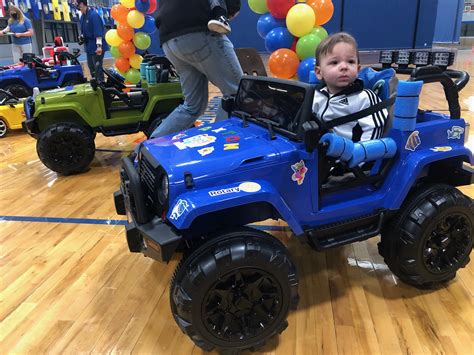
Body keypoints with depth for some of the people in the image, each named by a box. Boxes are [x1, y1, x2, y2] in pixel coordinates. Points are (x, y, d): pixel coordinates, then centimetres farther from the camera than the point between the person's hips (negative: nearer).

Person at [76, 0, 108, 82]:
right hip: (89, 45, 9)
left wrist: (99, 45, -27)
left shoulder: (93, 15, -18)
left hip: (96, 46, -9)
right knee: (91, 65, 15)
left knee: (97, 66, -6)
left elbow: (98, 31, -23)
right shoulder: (83, 16, 8)